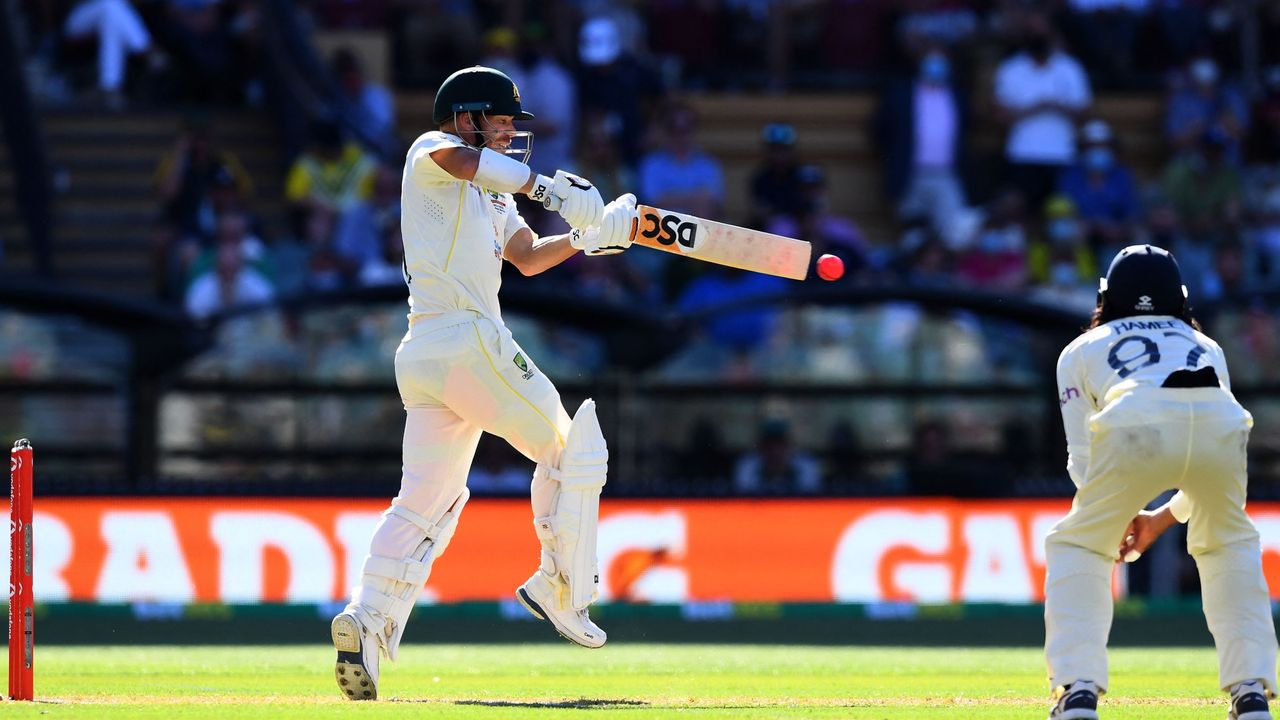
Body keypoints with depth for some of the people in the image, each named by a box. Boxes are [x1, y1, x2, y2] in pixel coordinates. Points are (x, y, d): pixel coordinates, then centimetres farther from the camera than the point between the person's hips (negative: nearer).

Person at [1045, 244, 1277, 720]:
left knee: (1078, 546, 20)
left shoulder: (1082, 350, 33)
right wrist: (1163, 518, 49)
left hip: (1133, 425, -2)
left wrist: (1115, 516, 41)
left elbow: (1082, 459, 26)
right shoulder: (1207, 347, 40)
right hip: (1221, 424, 2)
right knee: (1229, 545, 29)